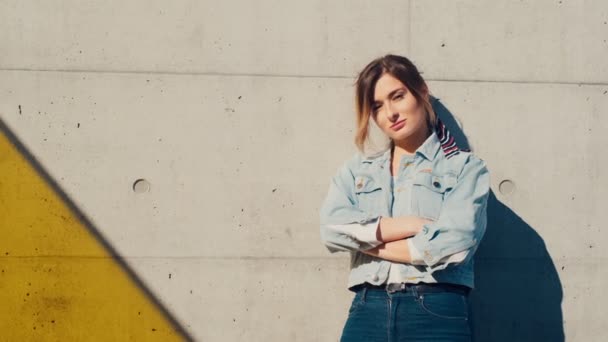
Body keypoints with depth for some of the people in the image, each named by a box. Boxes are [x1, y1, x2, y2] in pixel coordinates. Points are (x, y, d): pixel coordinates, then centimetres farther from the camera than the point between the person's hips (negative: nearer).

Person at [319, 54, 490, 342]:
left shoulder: (465, 167, 8)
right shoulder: (356, 169, 18)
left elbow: (454, 243, -8)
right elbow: (332, 229, 0)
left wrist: (365, 239, 1)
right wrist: (410, 224, -6)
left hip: (438, 313, -2)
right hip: (367, 312, 3)